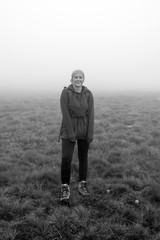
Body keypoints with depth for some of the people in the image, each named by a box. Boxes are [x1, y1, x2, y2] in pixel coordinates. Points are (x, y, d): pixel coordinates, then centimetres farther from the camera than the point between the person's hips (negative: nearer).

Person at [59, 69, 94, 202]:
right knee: (66, 158, -11)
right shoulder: (65, 92, -11)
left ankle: (82, 185, 23)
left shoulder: (88, 94, -3)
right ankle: (65, 188, 4)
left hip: (84, 128, 3)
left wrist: (90, 134, -9)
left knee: (83, 157, 9)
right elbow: (65, 114, -14)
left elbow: (91, 114, -5)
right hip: (69, 128, -2)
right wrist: (71, 133, -18)